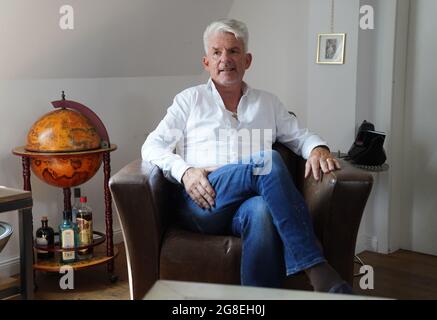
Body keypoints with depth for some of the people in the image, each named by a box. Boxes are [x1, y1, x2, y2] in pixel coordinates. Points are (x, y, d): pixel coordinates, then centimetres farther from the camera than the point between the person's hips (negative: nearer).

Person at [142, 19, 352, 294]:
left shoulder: (268, 103, 26)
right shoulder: (190, 100, 18)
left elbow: (301, 136, 26)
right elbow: (153, 147, 11)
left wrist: (318, 148, 0)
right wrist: (184, 171, -10)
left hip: (250, 204, 2)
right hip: (201, 204, -2)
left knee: (261, 211, -39)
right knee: (268, 161, -31)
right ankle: (316, 270, -36)